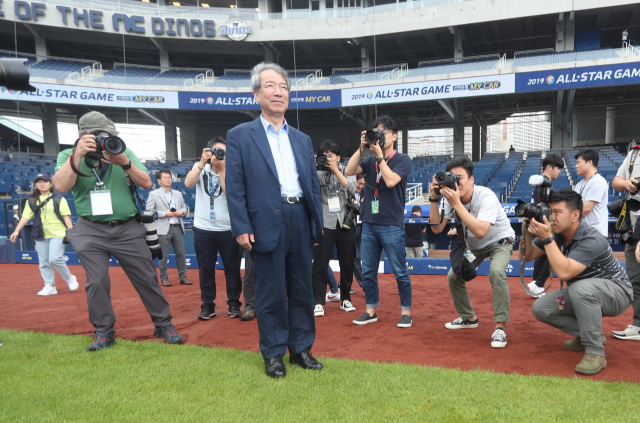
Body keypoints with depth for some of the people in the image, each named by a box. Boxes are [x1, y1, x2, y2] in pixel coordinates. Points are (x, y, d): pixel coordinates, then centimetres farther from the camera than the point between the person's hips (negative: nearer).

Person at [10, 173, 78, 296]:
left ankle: (70, 278, 5)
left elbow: (66, 216, -3)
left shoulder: (59, 199, 1)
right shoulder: (31, 201, 11)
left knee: (54, 259, -16)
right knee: (44, 262, 5)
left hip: (58, 234, -4)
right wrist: (17, 230, -3)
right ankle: (50, 286, 14)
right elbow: (26, 217, 8)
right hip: (41, 236, 4)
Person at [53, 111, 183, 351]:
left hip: (127, 229, 1)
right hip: (91, 232, -1)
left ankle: (163, 325, 15)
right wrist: (78, 155, -24)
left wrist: (124, 163, -19)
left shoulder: (124, 153, 5)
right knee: (96, 282, -1)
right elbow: (61, 186, -16)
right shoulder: (69, 156, 2)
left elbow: (147, 183, -4)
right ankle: (104, 332, 17)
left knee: (147, 279, 2)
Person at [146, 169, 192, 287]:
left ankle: (183, 277, 16)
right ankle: (164, 278, 14)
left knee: (181, 254, 7)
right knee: (163, 255, 1)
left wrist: (182, 212, -1)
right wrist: (165, 214, -14)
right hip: (163, 229, -4)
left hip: (177, 228, 4)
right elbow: (149, 211, -5)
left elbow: (184, 207, 22)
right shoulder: (153, 194, 1)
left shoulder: (178, 194, 17)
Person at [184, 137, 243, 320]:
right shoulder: (201, 167, 5)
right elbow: (188, 183, -12)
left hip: (227, 228, -1)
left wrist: (222, 169, -15)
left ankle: (234, 304, 18)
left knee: (232, 268, 4)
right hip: (203, 228, 1)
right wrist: (202, 162, -17)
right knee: (205, 268, 8)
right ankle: (207, 305, 20)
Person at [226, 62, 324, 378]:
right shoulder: (240, 136, 2)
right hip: (267, 224, -4)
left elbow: (313, 186, 15)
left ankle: (301, 349, 27)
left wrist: (318, 226, 9)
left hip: (300, 221, 5)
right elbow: (235, 186, -4)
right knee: (271, 294, 5)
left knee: (302, 290, 12)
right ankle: (273, 354, 21)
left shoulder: (303, 140, 16)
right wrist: (241, 228, -12)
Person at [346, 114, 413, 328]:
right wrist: (362, 148, -8)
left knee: (400, 272, 3)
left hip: (391, 226, -5)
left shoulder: (402, 160, -1)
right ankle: (371, 311, 21)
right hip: (369, 224, 5)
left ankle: (406, 311, 16)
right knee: (368, 272, 9)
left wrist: (380, 154, -12)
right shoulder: (370, 160, 12)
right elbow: (350, 171, -4)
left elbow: (391, 181, -19)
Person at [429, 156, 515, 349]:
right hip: (474, 245, 6)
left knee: (496, 272, -33)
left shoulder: (485, 196, -33)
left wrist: (457, 203, -47)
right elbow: (436, 228, -19)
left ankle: (500, 327, -22)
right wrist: (434, 199, -29)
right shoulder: (451, 198, -16)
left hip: (499, 241, -6)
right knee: (454, 276, 0)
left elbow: (480, 231, -46)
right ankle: (468, 318, 23)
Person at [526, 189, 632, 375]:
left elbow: (564, 272, -42)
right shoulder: (556, 234, -8)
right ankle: (589, 335, 11)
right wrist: (528, 231, -21)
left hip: (617, 292, -7)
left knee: (580, 288, -39)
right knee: (540, 308, -9)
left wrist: (546, 238, -39)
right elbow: (527, 256, -4)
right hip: (582, 296, 8)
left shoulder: (592, 240, -30)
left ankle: (595, 352, -22)